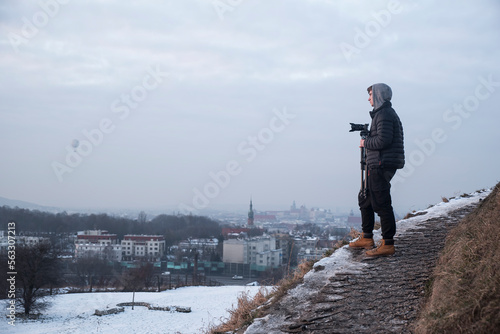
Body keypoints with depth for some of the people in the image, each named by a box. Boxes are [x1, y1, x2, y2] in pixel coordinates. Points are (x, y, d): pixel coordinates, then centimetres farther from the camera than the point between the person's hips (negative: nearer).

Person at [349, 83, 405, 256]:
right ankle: (366, 238, 25)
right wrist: (368, 141, 13)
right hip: (376, 166, 11)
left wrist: (365, 143, -8)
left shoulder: (384, 114, -13)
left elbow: (383, 140, -23)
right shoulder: (384, 113, 20)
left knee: (381, 203, -9)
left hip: (382, 166, -11)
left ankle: (388, 244, -6)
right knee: (365, 199, 18)